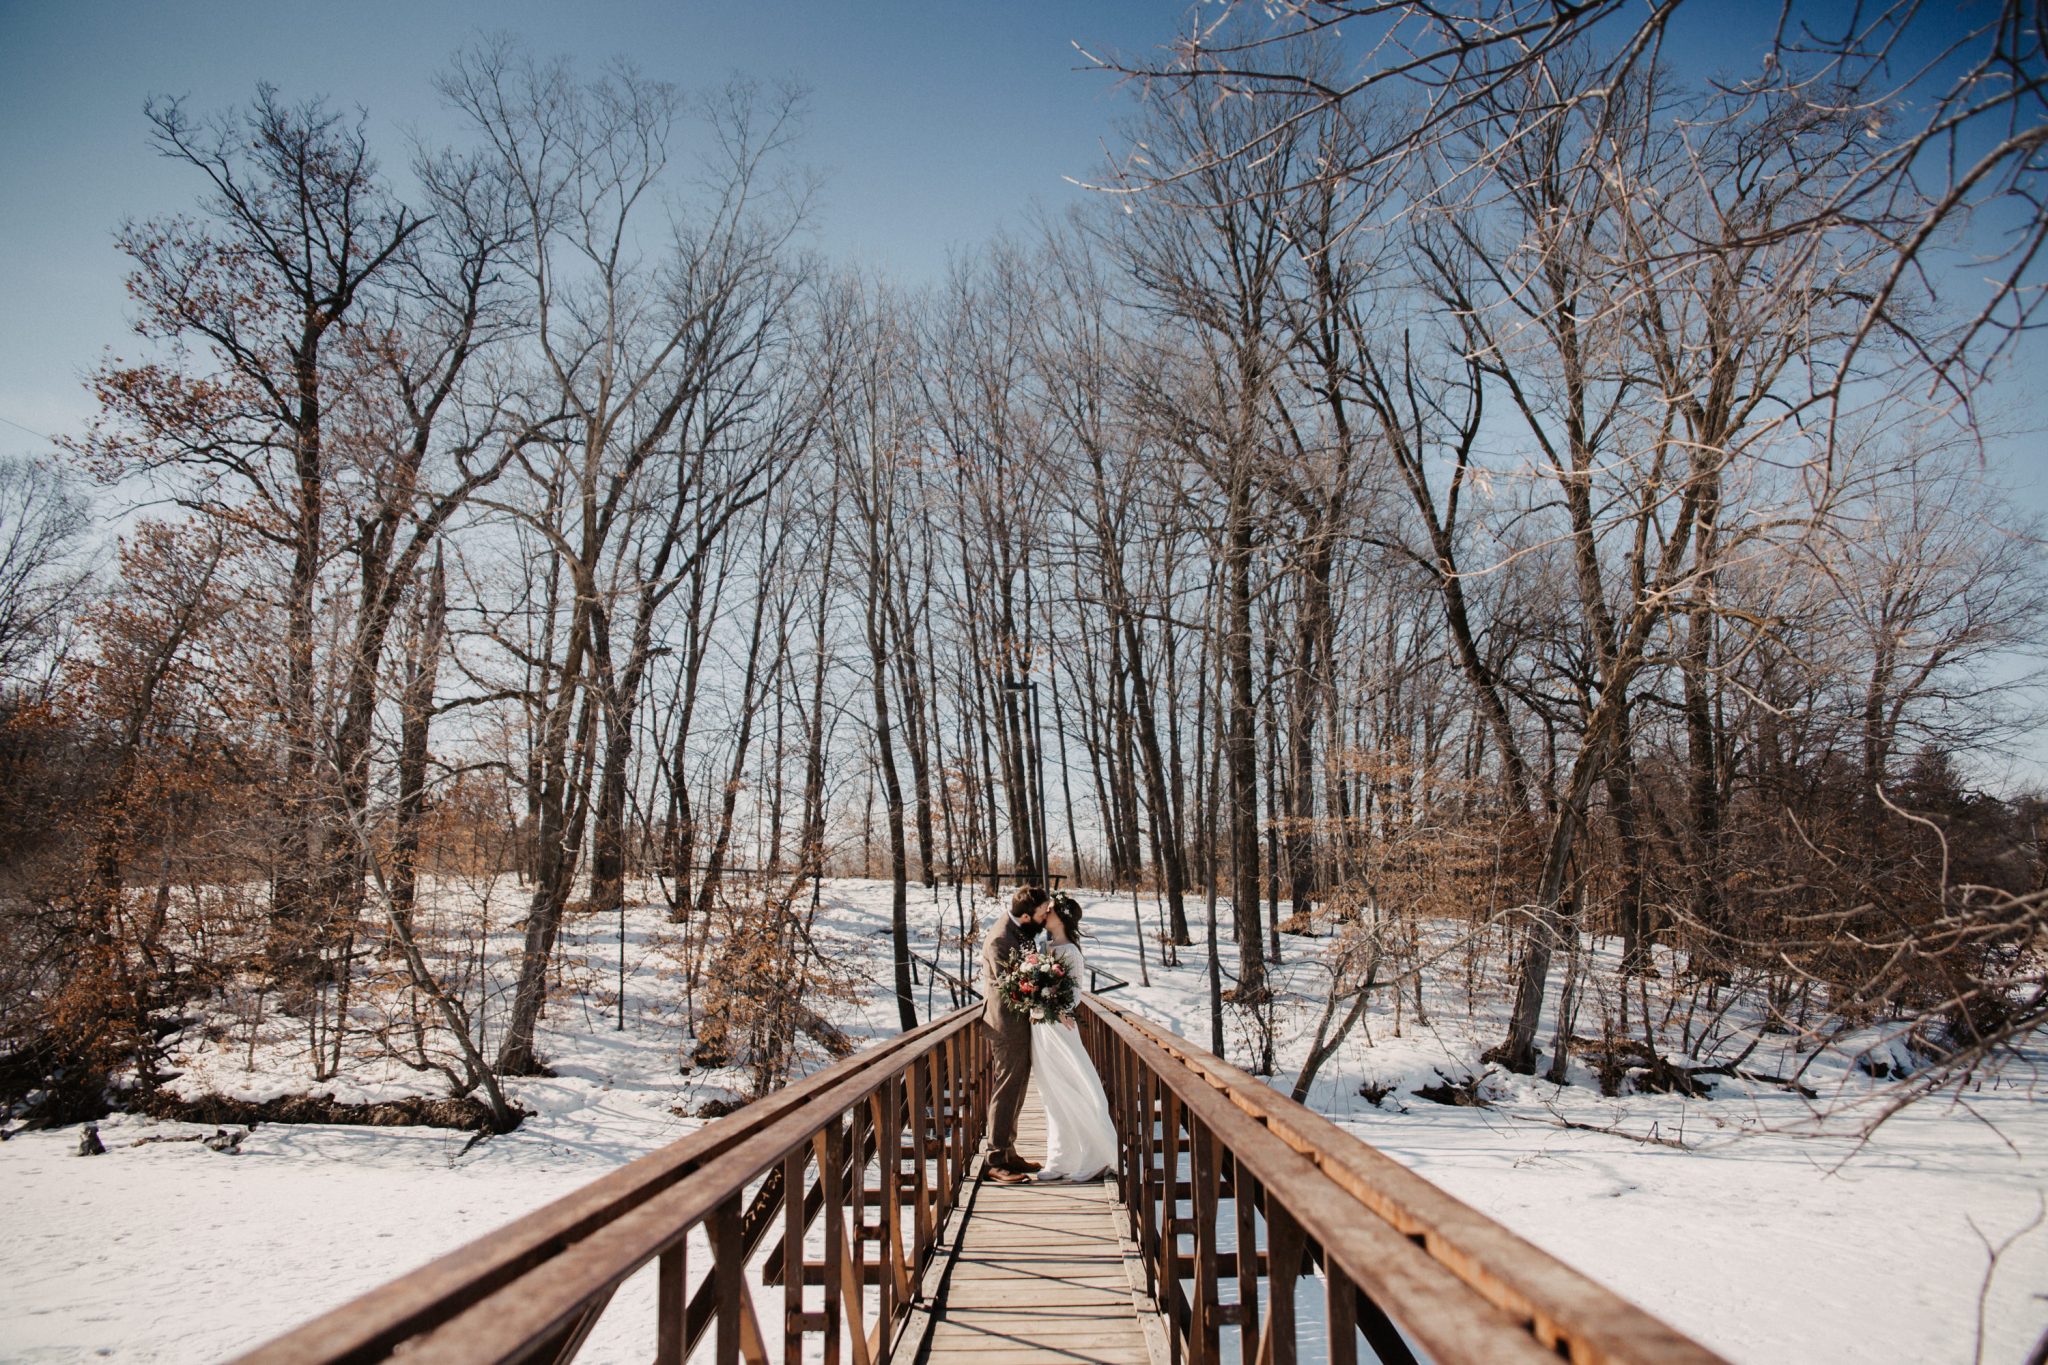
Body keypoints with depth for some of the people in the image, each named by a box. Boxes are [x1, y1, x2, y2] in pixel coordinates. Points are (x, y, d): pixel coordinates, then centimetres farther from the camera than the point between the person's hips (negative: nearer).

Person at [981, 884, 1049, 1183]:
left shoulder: (1024, 932, 7)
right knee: (1006, 1091, -3)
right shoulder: (999, 941, -21)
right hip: (1007, 1024, -9)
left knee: (1016, 1090, 16)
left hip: (1022, 1022, 9)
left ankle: (1009, 1152, 26)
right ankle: (996, 1161, 5)